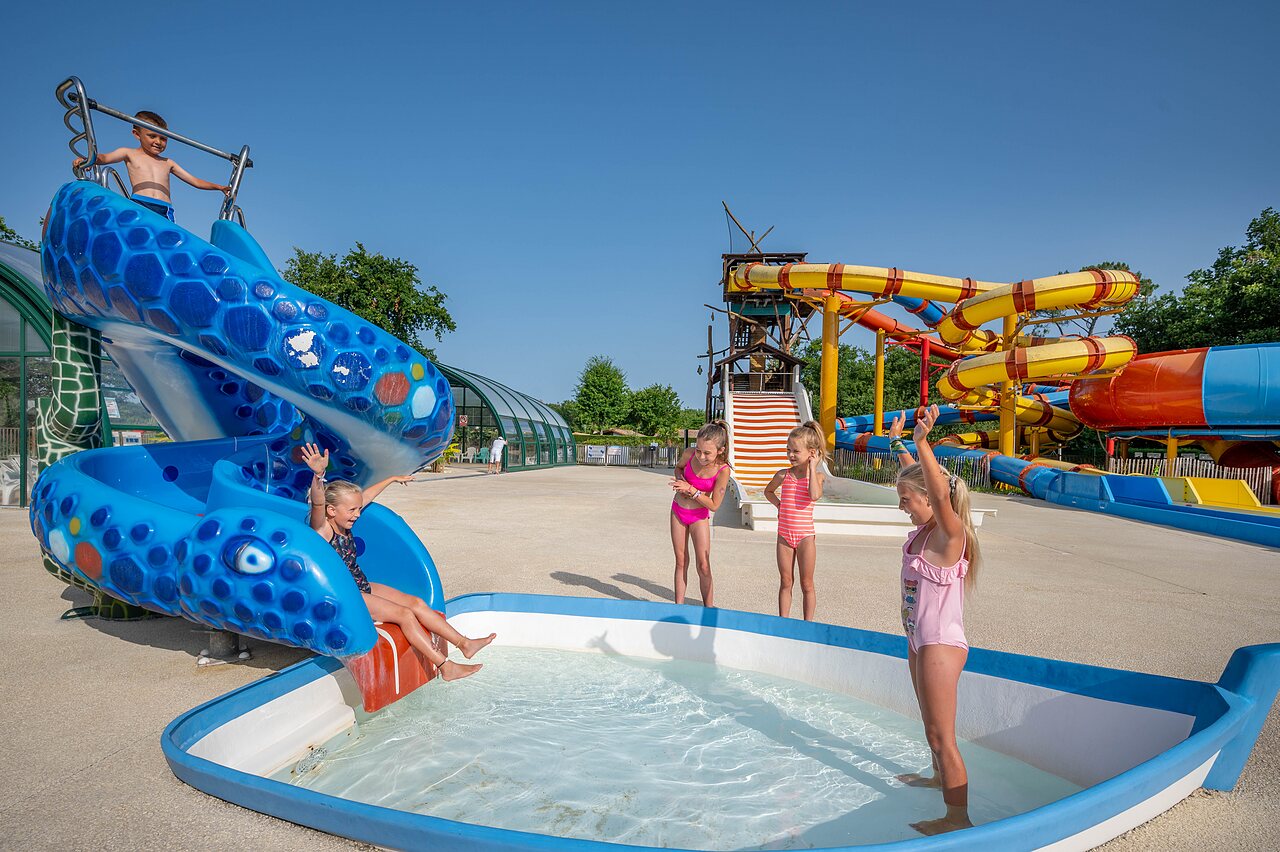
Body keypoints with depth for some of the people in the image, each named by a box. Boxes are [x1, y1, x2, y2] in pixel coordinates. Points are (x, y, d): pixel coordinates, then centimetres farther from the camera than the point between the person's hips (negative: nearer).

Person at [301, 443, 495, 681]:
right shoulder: (322, 531, -21)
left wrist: (392, 478, 30)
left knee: (416, 602, 2)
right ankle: (446, 667, -15)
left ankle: (464, 643, 7)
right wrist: (319, 475, -63)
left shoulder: (343, 524, 3)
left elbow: (367, 496, 17)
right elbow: (317, 504, -43)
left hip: (362, 586, 9)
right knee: (404, 614, -17)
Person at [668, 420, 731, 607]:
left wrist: (691, 489, -26)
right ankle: (679, 605, 20)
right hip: (678, 510, 3)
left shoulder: (722, 470, -25)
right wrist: (680, 480, -12)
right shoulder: (689, 453, -16)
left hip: (699, 516, -3)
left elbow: (714, 505, -19)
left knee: (703, 566, -4)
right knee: (681, 562, 11)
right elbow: (679, 466, 9)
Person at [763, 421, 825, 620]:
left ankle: (808, 624, 17)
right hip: (784, 535, 3)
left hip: (805, 535, -3)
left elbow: (814, 495, -28)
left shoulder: (816, 475, -6)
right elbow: (768, 491, 22)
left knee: (806, 584, 6)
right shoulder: (783, 475, 2)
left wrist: (812, 468, -19)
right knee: (785, 582, 12)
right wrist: (780, 505, 5)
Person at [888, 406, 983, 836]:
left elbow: (942, 493, -41)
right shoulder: (925, 528, 3)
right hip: (920, 640, 10)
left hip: (941, 645, -10)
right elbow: (914, 476, 17)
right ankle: (939, 776, 48)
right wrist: (898, 442, 20)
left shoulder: (950, 534, -21)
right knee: (931, 723, 27)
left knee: (942, 735, -2)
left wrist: (922, 441, -48)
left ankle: (958, 817, 8)